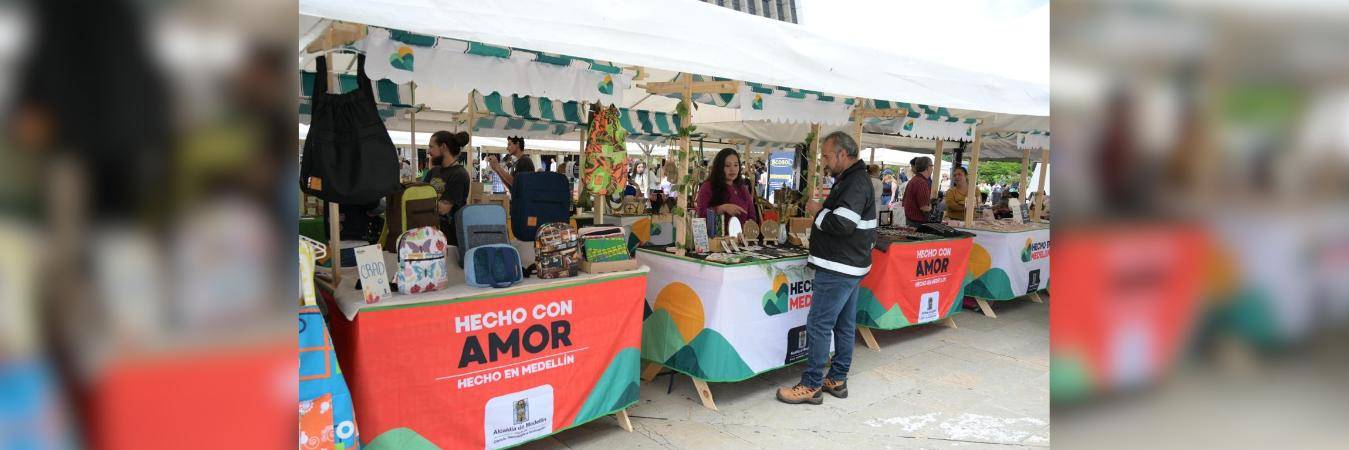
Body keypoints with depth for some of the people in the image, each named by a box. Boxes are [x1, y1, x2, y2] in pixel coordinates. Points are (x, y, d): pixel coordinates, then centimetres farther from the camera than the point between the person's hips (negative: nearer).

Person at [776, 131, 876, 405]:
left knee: (819, 325, -7)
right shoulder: (853, 180, 16)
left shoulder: (855, 183, -17)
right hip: (849, 267, 11)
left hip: (838, 270, -11)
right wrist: (824, 210, 9)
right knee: (844, 325, 14)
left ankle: (811, 386, -1)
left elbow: (842, 224, -27)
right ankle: (837, 380, 24)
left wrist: (818, 211, -12)